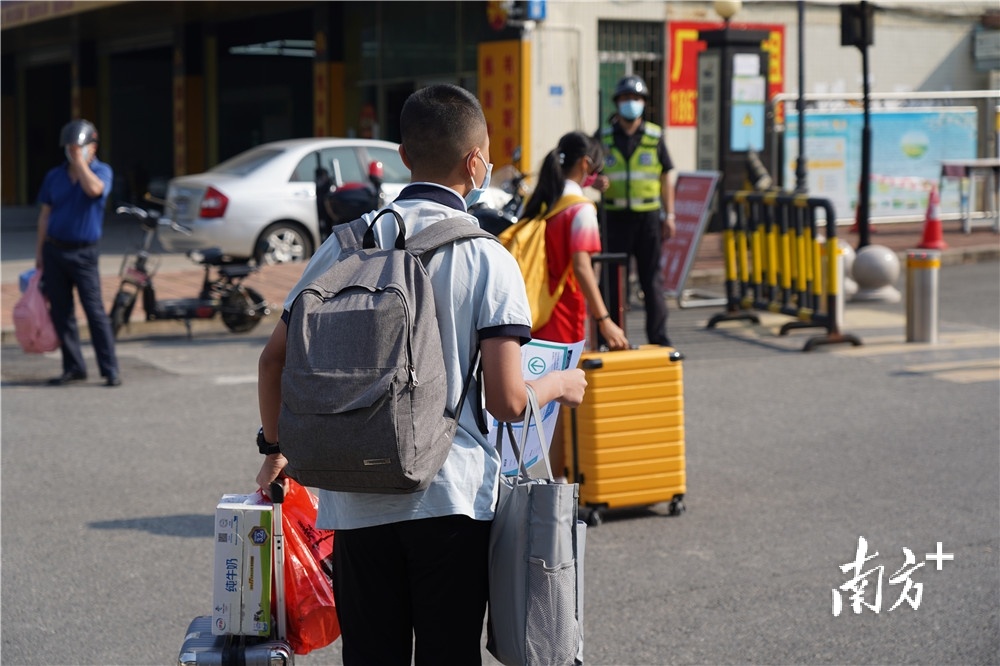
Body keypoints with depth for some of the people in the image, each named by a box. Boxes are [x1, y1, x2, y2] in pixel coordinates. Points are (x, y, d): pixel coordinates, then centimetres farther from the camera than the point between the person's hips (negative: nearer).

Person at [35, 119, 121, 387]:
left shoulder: (101, 171, -2)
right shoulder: (54, 176, 9)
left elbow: (93, 189, -26)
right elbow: (45, 214, 13)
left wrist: (80, 160, -17)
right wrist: (39, 250, 10)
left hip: (83, 253, -4)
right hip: (54, 251, 4)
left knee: (95, 311, -8)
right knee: (60, 312, 5)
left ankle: (110, 370, -5)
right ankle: (73, 367, 14)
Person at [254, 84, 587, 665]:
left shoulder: (348, 244, 3)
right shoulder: (487, 259, -7)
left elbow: (275, 359, 7)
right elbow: (507, 402, -11)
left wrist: (275, 449, 22)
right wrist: (559, 384, 11)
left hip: (356, 502, 3)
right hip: (451, 497, -3)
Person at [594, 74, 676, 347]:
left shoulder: (654, 136, 7)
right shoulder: (603, 136, 5)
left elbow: (666, 177, 9)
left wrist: (669, 215, 4)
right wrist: (597, 182, -15)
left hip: (648, 215, 0)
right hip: (615, 215, 0)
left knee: (652, 278, 1)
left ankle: (658, 336, 6)